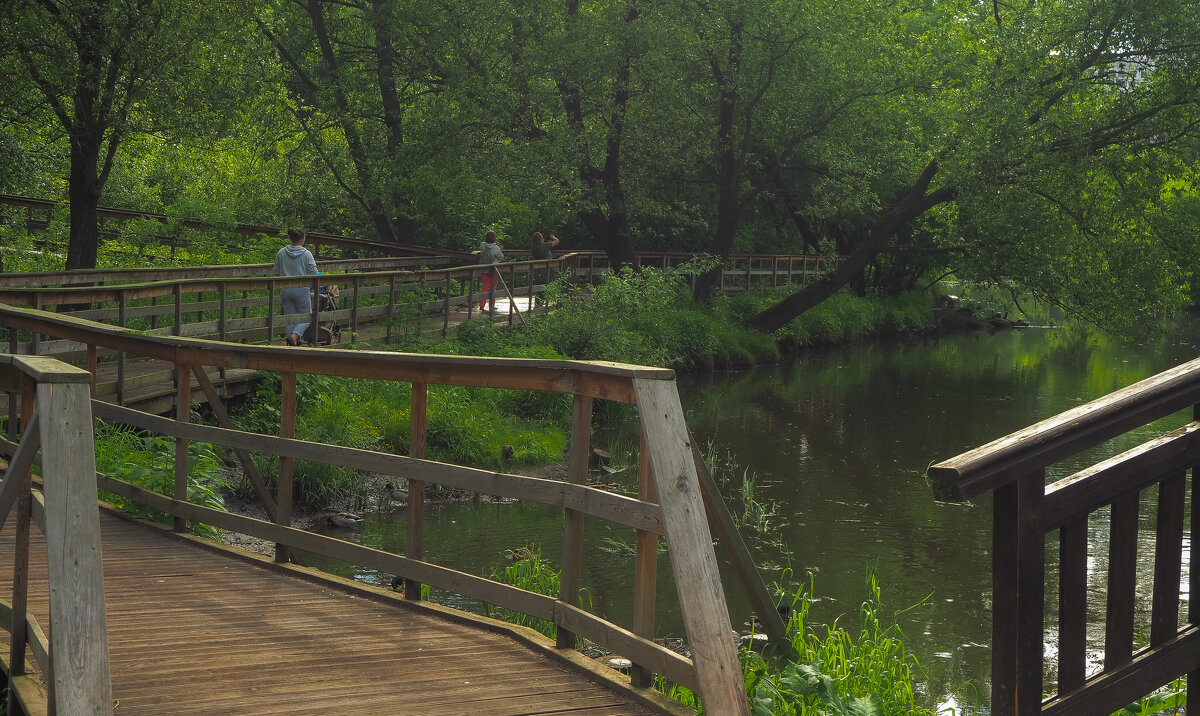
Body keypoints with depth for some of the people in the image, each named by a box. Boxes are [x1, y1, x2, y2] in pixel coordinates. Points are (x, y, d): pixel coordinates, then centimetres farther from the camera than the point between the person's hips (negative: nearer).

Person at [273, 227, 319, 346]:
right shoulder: (306, 254, -9)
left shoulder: (281, 253, 2)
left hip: (285, 290, 4)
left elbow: (276, 273, 8)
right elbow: (314, 274, -8)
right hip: (301, 289, -4)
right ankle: (294, 336, -17)